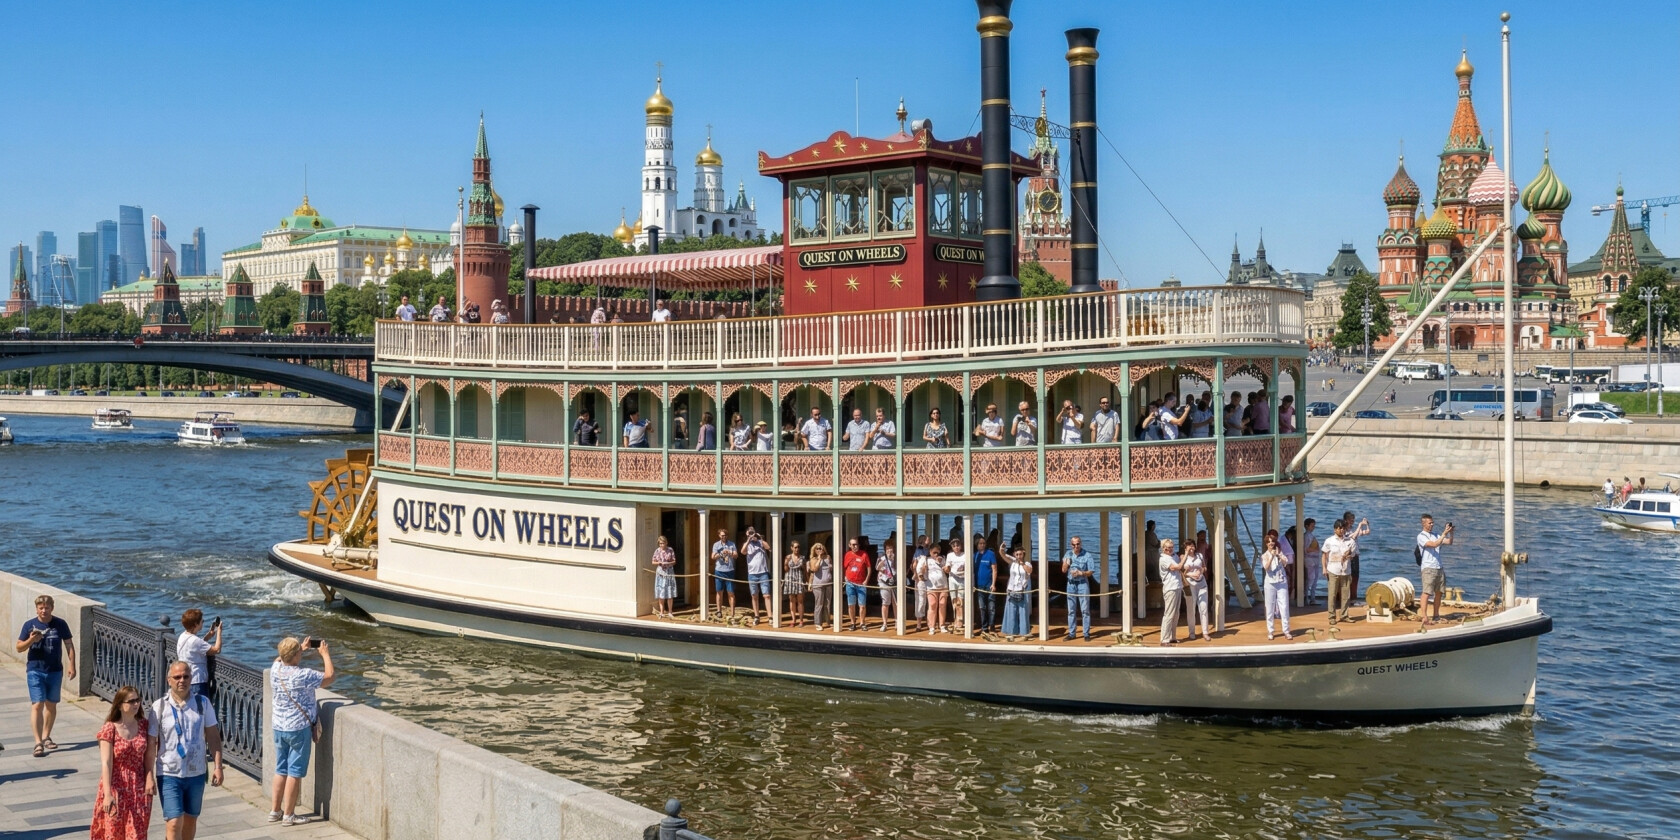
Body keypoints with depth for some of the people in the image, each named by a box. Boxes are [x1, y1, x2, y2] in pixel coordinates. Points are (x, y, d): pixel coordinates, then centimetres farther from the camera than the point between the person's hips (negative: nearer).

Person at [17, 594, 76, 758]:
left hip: (55, 671, 2)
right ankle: (38, 743, -13)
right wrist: (31, 640, -19)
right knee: (37, 705, -11)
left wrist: (72, 666, -2)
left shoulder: (60, 624, -2)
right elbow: (19, 648, 2)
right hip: (35, 671, -2)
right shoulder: (29, 625, -3)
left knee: (51, 705, 13)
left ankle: (46, 737, 30)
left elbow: (69, 645, 5)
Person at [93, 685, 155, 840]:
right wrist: (108, 795, -23)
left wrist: (149, 777, -13)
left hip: (139, 789, 3)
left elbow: (148, 755, 2)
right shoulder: (109, 729, -12)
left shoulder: (143, 725, 0)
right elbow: (106, 763, -17)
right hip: (116, 788, -3)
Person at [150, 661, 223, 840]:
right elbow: (150, 743, -5)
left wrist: (217, 766, -3)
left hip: (196, 773, 3)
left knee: (190, 820, 16)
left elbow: (213, 736, 3)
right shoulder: (160, 707, -7)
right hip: (169, 774, -3)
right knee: (174, 823, -10)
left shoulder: (202, 704, -1)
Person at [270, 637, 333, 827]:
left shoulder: (275, 669, -3)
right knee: (295, 772, 2)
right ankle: (288, 815, 7)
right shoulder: (303, 675, -22)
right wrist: (325, 654, 2)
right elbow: (329, 676, -10)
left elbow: (279, 659, 23)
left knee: (281, 770, 17)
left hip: (279, 727, 7)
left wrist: (302, 649, 21)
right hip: (299, 728, -7)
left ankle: (274, 811, 23)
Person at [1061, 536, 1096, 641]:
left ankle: (1087, 634, 0)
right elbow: (1063, 570, 8)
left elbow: (1091, 571, -5)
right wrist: (1066, 564, -13)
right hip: (1071, 584, 4)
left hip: (1083, 584, -4)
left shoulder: (1087, 555, -5)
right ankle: (1071, 633, 13)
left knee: (1085, 610, -3)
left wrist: (1081, 573, -20)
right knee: (1071, 611, 7)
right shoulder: (1068, 554, 6)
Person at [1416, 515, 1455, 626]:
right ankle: (1424, 618, -21)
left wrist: (1451, 532, -4)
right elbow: (1434, 544, -18)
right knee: (1426, 592, -15)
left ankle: (1436, 615, 22)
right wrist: (1444, 533, -19)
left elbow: (1449, 542, 11)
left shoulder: (1435, 535, 17)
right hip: (1428, 568, -7)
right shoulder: (1421, 536, -5)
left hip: (1439, 568, 8)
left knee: (1439, 592, 11)